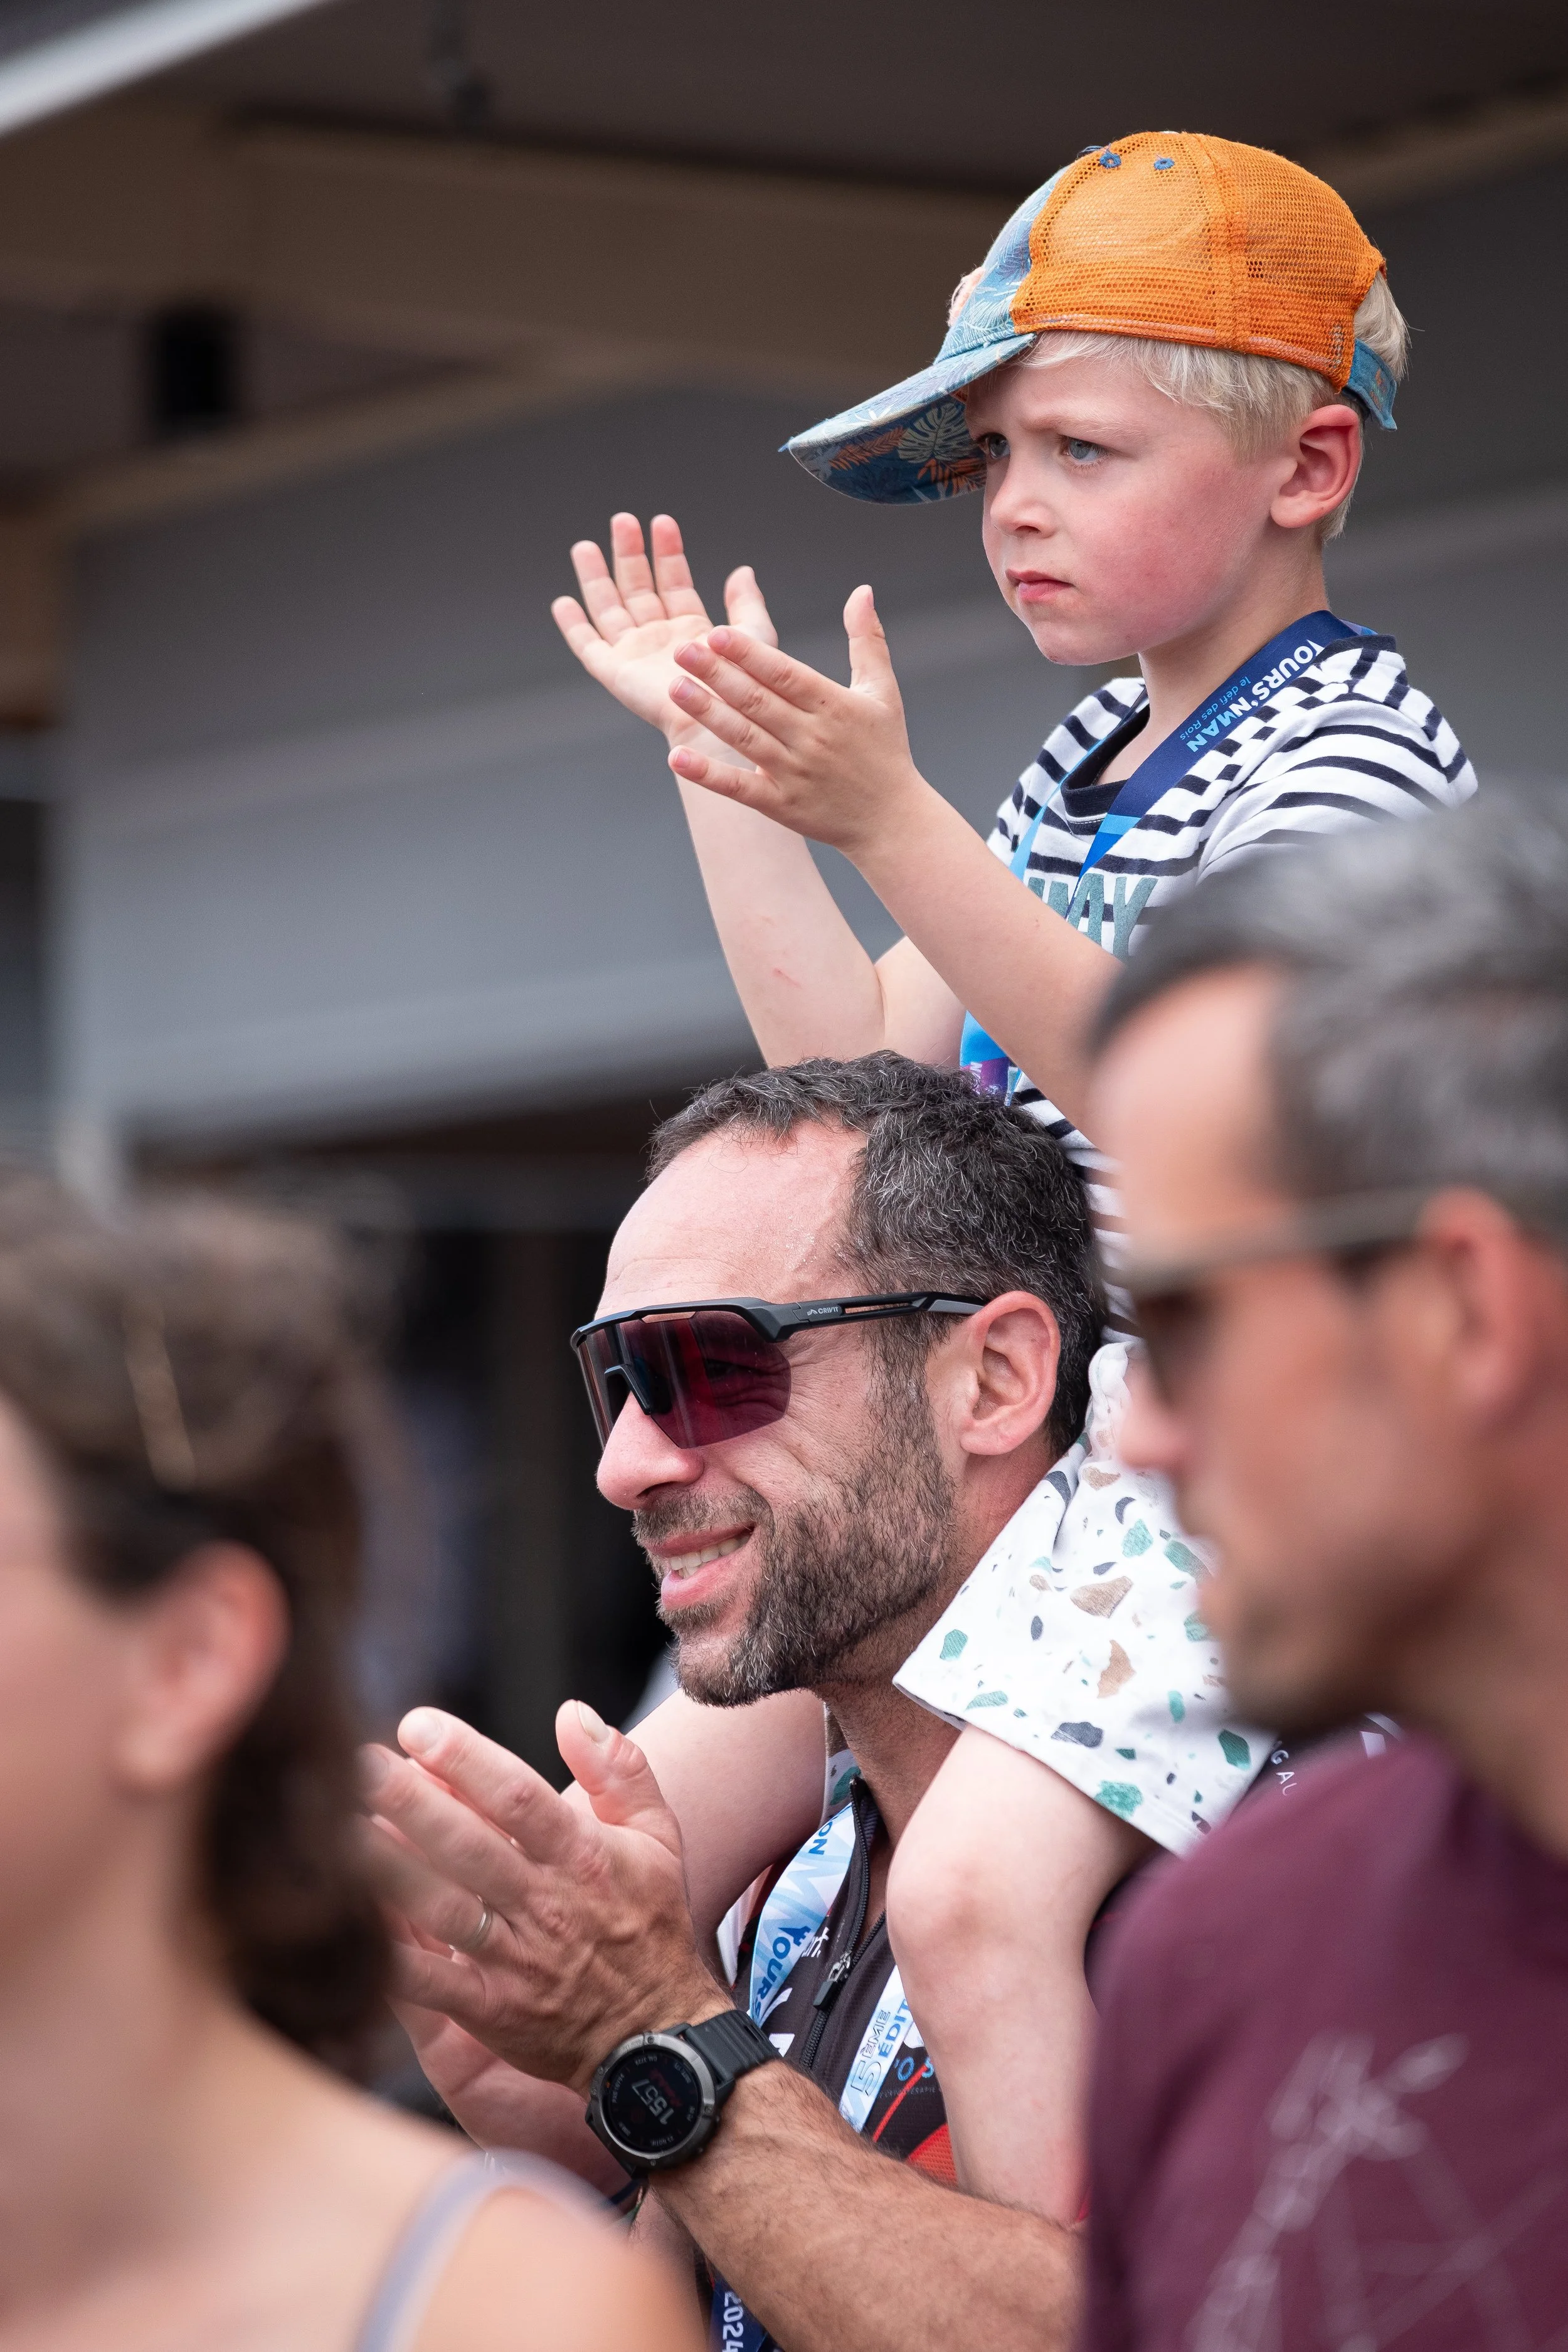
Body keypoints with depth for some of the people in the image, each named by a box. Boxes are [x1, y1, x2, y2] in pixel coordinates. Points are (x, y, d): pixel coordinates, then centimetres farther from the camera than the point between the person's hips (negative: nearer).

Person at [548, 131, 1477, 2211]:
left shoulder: (1350, 751, -13)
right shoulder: (1088, 766, 15)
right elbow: (870, 1065, 18)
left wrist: (886, 820, -32)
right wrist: (718, 753, 16)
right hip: (1026, 1423, 10)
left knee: (978, 1890, -29)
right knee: (669, 1789, 12)